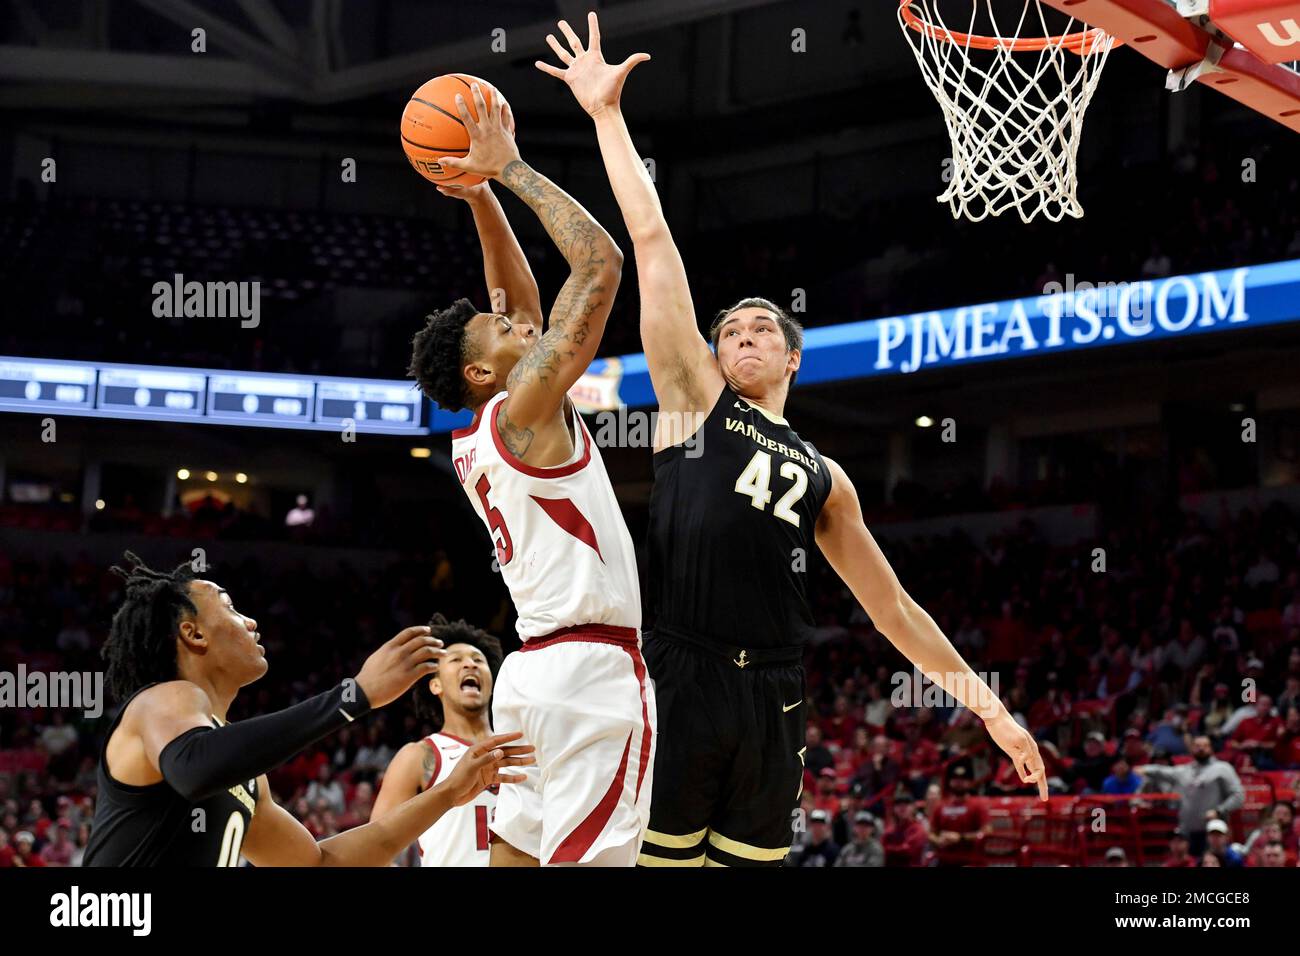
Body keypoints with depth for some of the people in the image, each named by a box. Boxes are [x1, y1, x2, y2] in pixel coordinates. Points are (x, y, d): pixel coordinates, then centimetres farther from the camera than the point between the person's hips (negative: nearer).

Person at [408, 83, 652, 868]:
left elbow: (523, 297, 25)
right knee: (585, 859, -13)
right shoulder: (527, 408, -9)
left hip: (537, 667, 10)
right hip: (592, 665, -10)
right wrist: (509, 168, -5)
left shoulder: (477, 441, 16)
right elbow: (601, 263, -12)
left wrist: (480, 194, 19)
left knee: (516, 851, 8)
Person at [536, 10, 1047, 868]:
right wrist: (608, 114, 8)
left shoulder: (824, 476, 22)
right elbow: (651, 241, 10)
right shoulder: (695, 399, 13)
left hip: (773, 698, 4)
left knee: (749, 860, 5)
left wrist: (990, 708, 20)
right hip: (682, 682, -3)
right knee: (659, 860, -5)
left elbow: (892, 606, 24)